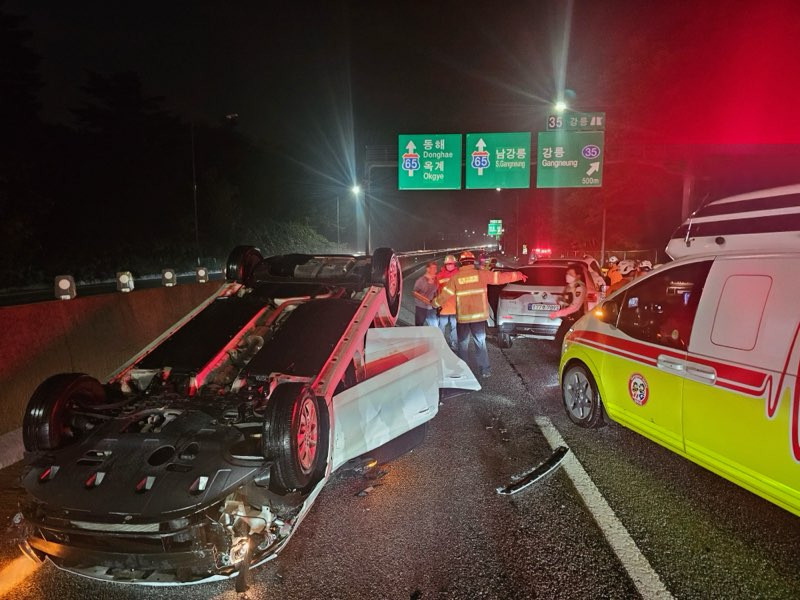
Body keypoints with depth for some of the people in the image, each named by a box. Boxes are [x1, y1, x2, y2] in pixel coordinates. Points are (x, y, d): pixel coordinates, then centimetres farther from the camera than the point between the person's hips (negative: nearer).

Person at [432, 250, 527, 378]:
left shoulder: (456, 278, -3)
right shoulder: (481, 274, -3)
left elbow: (445, 295, 0)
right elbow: (500, 277, 4)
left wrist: (435, 303, 19)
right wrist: (518, 275, 16)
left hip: (462, 317, -1)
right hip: (479, 316, 1)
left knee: (463, 345, 12)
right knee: (481, 343, 13)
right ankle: (485, 370, 14)